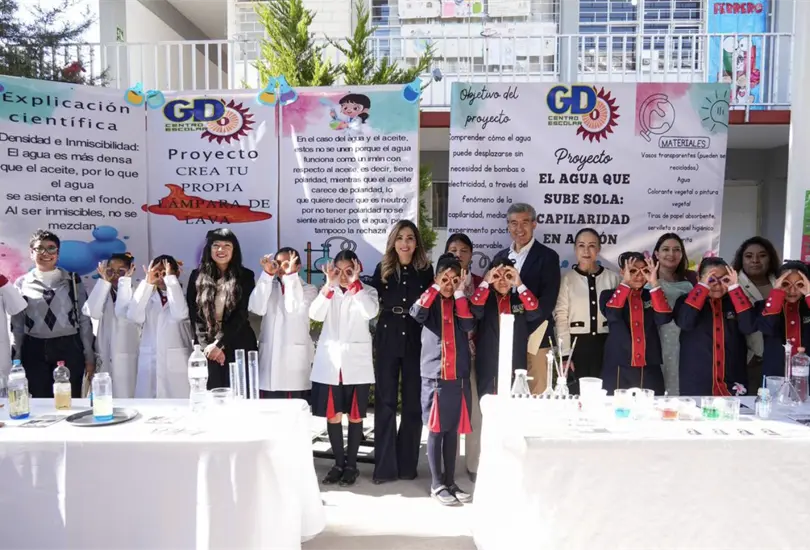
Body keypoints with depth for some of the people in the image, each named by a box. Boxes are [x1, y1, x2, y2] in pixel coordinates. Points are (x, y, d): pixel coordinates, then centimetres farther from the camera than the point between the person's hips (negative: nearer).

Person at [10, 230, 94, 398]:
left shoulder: (72, 280, 3)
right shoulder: (21, 284, 4)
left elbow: (84, 319, 3)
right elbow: (16, 325, 7)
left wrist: (89, 356, 1)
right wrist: (16, 360, 4)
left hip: (69, 349, 0)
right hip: (34, 351, 1)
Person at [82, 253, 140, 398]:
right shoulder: (102, 293, 10)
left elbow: (123, 313, -20)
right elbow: (92, 312, -10)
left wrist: (125, 280, -14)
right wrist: (104, 281, -8)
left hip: (126, 361, -3)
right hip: (103, 360, 3)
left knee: (125, 401, -2)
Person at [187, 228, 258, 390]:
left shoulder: (245, 276, 2)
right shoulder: (197, 276, 8)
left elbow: (241, 314, -6)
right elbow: (194, 315, 2)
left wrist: (218, 344, -14)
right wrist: (206, 345, -9)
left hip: (238, 348, -1)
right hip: (206, 349, 1)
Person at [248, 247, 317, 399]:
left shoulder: (309, 289, 4)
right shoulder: (269, 286, 13)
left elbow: (295, 309, -17)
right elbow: (257, 308, -7)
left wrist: (291, 275, -18)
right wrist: (267, 275, -11)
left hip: (295, 357, -3)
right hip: (270, 356, 3)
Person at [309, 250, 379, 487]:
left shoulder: (367, 291, 2)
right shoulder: (328, 292, 8)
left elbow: (371, 312, -19)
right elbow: (315, 315, -10)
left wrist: (354, 284, -18)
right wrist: (329, 284, -18)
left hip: (356, 362, -2)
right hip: (329, 361, 2)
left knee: (355, 416, 6)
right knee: (333, 415, 6)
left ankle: (351, 464, 18)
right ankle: (338, 463, 20)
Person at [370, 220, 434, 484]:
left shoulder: (426, 270, 3)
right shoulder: (382, 269, 3)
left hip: (416, 340, 0)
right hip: (388, 339, 0)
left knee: (413, 403, 6)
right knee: (385, 402, 1)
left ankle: (407, 464, 19)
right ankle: (384, 466, 10)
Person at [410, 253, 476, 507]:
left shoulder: (462, 302, 11)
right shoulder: (431, 302, 3)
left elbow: (468, 325, -9)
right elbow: (417, 313, -19)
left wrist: (459, 293, -9)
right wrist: (436, 287, -15)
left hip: (459, 375, 3)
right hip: (434, 375, -3)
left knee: (453, 430, 9)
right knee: (436, 429, 1)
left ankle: (450, 482, 19)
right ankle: (437, 484, 10)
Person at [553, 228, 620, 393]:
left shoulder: (613, 278, 4)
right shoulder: (567, 278, 0)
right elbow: (561, 317, -2)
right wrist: (565, 354, -6)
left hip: (605, 344, 1)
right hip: (577, 344, -1)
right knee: (576, 393, 2)